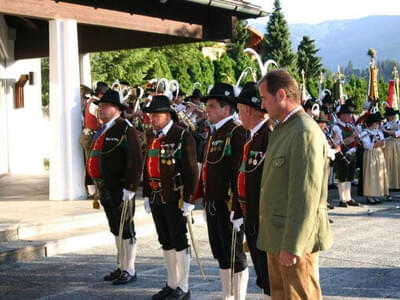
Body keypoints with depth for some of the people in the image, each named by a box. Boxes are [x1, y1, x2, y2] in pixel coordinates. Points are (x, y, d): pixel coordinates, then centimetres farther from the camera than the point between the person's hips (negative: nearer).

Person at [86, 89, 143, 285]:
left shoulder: (125, 130, -12)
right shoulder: (103, 131, 16)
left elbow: (135, 161, -18)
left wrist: (130, 188, -20)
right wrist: (98, 185, 19)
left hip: (120, 190, -9)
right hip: (106, 190, 9)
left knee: (125, 230, -1)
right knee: (116, 230, 16)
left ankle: (129, 271, 7)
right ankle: (121, 267, 25)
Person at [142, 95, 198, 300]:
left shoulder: (183, 137, -10)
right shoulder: (151, 138, 13)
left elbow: (191, 170, -13)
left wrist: (189, 200, -15)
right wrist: (146, 195, 14)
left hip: (175, 198, -7)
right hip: (156, 198, 7)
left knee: (179, 241, 0)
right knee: (166, 242, 13)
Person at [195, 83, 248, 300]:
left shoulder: (236, 133, -13)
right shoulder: (214, 134, 15)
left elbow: (240, 173, -19)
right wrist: (204, 201, 17)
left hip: (228, 207, -9)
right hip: (212, 206, 9)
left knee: (234, 257, 1)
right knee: (220, 255, 16)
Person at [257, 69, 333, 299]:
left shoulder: (305, 133, -19)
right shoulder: (282, 129, 14)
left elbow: (306, 196, -23)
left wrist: (292, 246, -23)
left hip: (296, 238, -10)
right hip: (277, 237, 10)